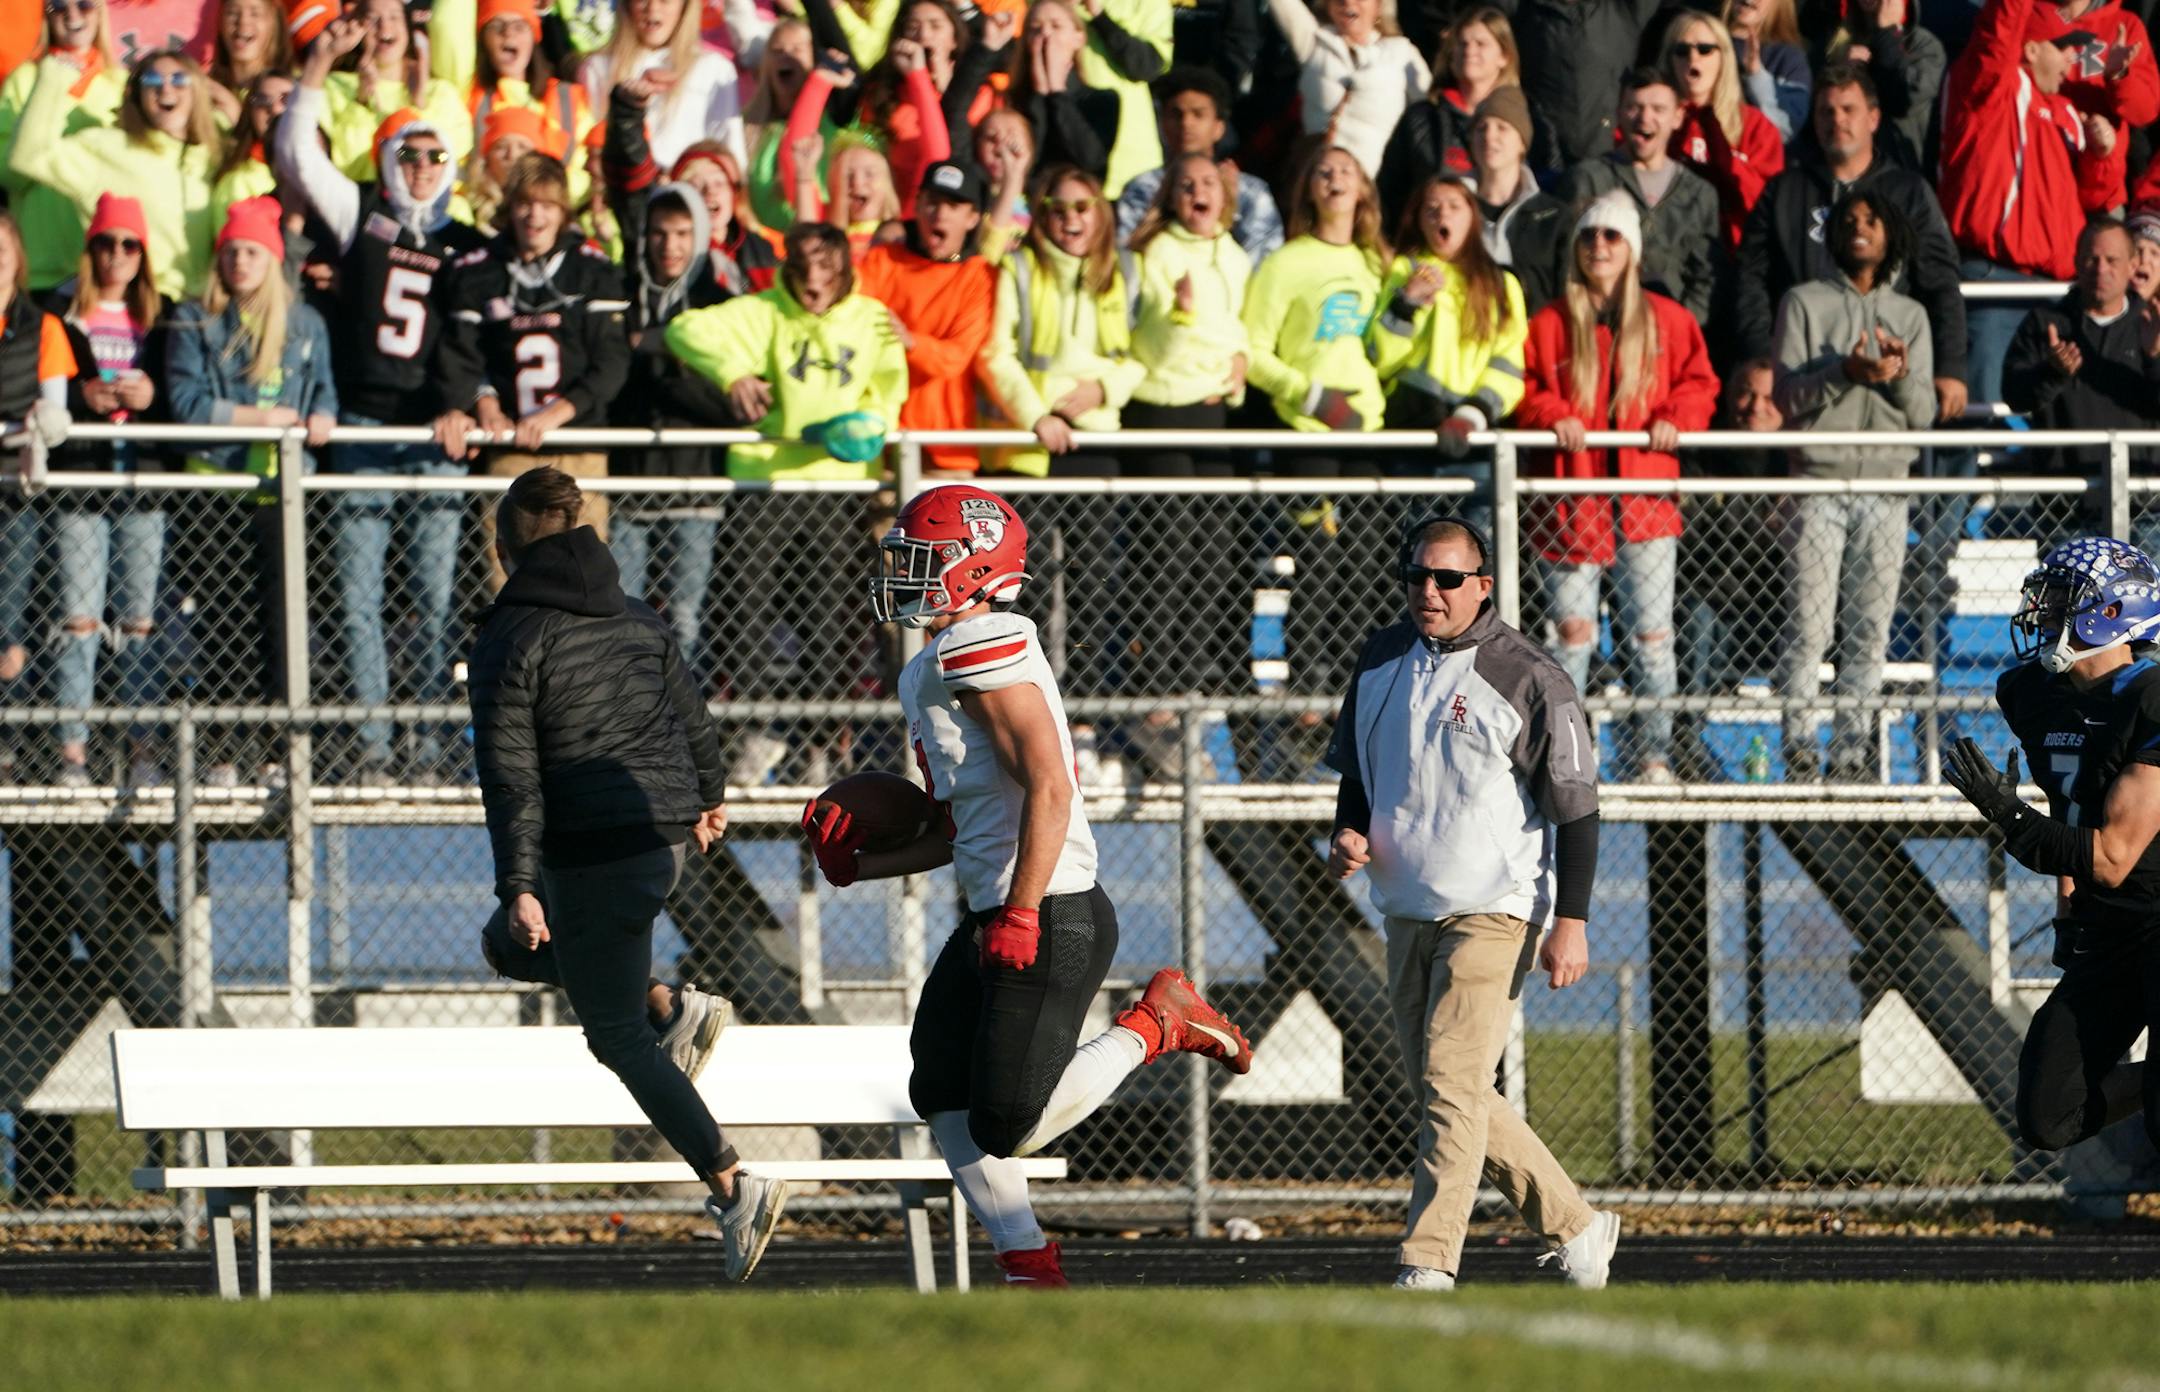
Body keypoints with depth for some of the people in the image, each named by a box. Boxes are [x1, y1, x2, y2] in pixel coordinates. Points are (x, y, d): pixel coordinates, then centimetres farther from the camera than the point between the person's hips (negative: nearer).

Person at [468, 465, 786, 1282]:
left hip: (598, 854, -8)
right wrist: (708, 795, 39)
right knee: (509, 946, 26)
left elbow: (511, 776, -16)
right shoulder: (634, 619, 9)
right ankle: (673, 1008, 13)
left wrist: (518, 887, -18)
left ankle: (733, 1189, -9)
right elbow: (691, 715, 21)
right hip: (664, 833, 8)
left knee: (618, 1039, 0)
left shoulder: (509, 639, -11)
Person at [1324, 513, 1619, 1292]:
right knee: (1433, 1088, 10)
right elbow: (1357, 770, 22)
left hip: (1492, 912, -7)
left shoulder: (1527, 679, -10)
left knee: (1452, 1083, -16)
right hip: (1407, 909, 8)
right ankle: (1573, 1228, 22)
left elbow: (1575, 808, -9)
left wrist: (1570, 922, -13)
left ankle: (1426, 1266, -18)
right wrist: (1350, 835, 1)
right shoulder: (1381, 660, 9)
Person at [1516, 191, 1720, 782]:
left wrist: (1675, 420, -8)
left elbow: (1698, 382, 10)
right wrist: (1551, 416, -13)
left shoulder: (1666, 320, 8)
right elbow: (1524, 388, 6)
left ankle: (1652, 751, 8)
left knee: (1651, 633, 1)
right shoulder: (1551, 323, 6)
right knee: (1572, 631, -2)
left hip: (1645, 495, 1)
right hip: (1572, 500, -1)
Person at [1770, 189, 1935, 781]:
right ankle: (1798, 746, -7)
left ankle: (1852, 749, 3)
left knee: (1870, 628, -1)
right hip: (1820, 481, -3)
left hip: (1885, 485, 3)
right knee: (1810, 625, -10)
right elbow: (1787, 394, -2)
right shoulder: (1804, 304, 8)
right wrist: (1845, 371, -17)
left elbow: (1922, 414, 11)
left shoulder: (1910, 316, 17)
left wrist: (1901, 374, -10)